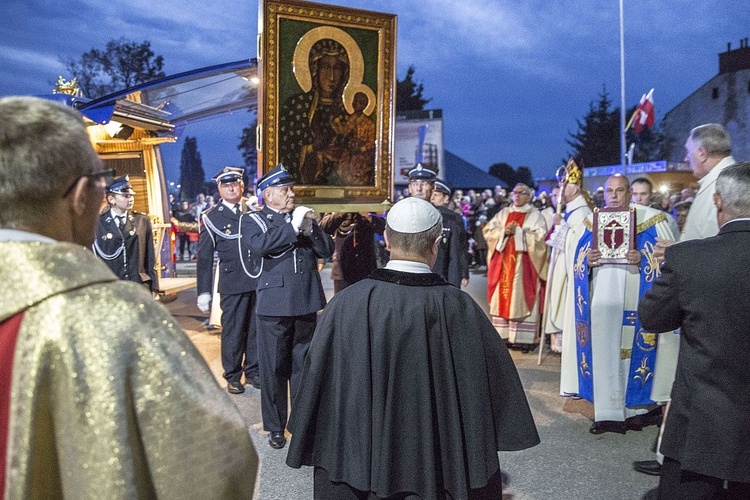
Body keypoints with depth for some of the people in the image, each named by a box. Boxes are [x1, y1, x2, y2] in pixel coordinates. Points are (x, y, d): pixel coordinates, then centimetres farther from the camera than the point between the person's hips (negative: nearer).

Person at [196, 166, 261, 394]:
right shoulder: (211, 217, 2)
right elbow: (204, 258, 2)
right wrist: (204, 292, -1)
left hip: (260, 280, 3)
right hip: (232, 284, -3)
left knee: (256, 328, 10)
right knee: (232, 331, 3)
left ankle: (253, 371, 26)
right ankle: (232, 377, 19)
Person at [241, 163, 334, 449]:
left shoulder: (304, 217, 14)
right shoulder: (254, 220, 2)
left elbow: (327, 250, 6)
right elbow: (259, 246, -19)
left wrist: (309, 229, -9)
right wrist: (293, 226, -16)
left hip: (307, 305, 4)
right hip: (274, 305, -3)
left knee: (304, 367, 13)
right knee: (274, 369, 6)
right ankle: (275, 428, 20)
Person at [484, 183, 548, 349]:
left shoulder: (535, 216, 2)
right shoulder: (503, 213, 14)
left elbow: (539, 237, -11)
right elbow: (488, 231, 6)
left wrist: (517, 232, -16)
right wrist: (504, 231, -11)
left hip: (524, 265, -4)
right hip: (503, 263, 4)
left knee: (522, 298, -4)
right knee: (502, 297, 4)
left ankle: (524, 337, -1)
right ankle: (502, 334, 10)